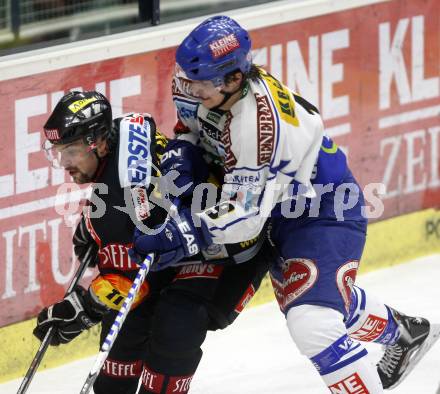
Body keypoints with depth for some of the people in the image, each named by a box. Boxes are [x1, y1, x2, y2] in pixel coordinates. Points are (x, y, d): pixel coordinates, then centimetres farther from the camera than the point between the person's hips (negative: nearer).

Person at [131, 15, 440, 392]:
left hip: (327, 212, -10)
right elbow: (191, 123, 8)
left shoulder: (261, 126, -39)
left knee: (312, 324, -25)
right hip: (282, 204, 10)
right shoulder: (199, 83, -16)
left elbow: (244, 216, -36)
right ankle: (404, 331, 52)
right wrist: (179, 157, -12)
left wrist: (177, 233, -38)